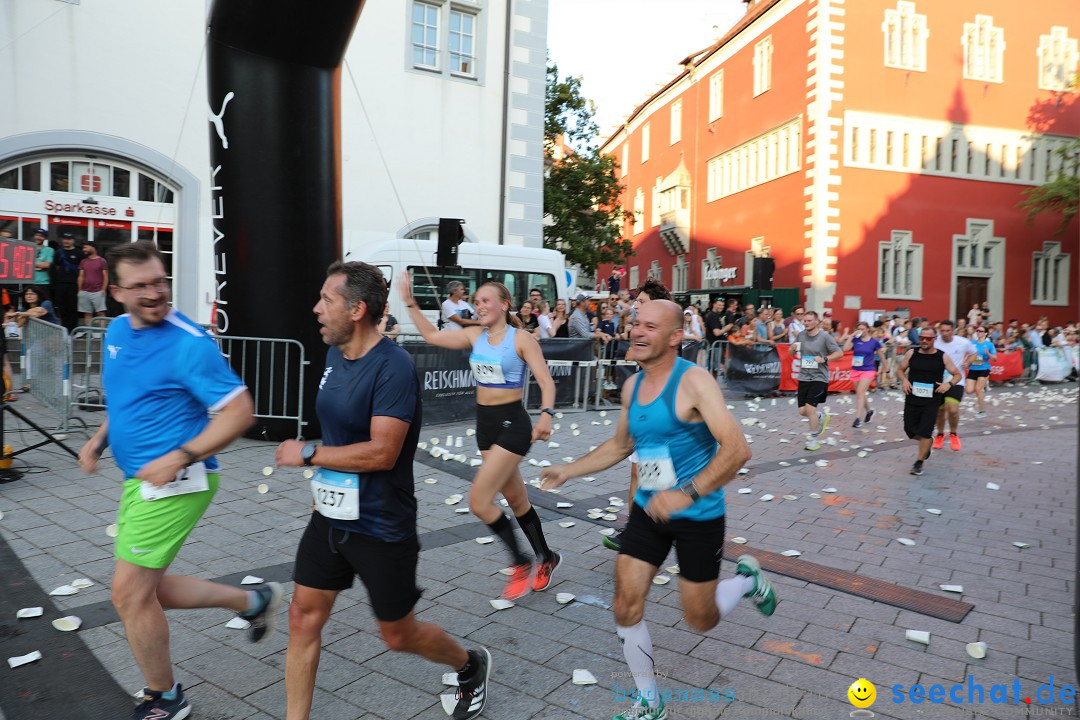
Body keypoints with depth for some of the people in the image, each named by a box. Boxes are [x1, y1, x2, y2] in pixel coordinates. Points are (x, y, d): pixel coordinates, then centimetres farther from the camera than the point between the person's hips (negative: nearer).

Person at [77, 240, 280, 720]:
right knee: (148, 591, 16)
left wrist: (180, 457, -24)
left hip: (174, 482, -9)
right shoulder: (116, 331, 8)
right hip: (139, 480, 9)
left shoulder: (189, 345, -18)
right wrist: (99, 440, 10)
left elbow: (240, 412, -19)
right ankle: (253, 602, 32)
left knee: (130, 594, -1)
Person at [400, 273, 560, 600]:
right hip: (485, 424, 7)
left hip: (512, 424, -7)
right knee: (515, 499, 16)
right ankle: (546, 558, 35)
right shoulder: (475, 335, 6)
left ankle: (522, 564, 7)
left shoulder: (522, 339, -11)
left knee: (478, 501, -12)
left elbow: (546, 381, -14)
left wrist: (546, 415, -29)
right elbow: (432, 336, 9)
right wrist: (410, 303, 2)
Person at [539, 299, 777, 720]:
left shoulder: (693, 381, -20)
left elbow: (738, 449, -28)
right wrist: (567, 471, 12)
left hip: (699, 517, -6)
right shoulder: (632, 386, 2)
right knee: (626, 608, 3)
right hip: (648, 511, 6)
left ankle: (748, 579, 40)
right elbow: (620, 446, 17)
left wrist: (687, 494, -38)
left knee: (700, 620, 8)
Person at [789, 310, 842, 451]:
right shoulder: (801, 335, 3)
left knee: (810, 408, -13)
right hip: (803, 377, 5)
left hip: (819, 377, -5)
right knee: (802, 411, 6)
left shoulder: (825, 336, -9)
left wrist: (824, 359, -22)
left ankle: (813, 439, 6)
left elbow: (840, 353, -6)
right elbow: (791, 353, 13)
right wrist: (792, 349, -11)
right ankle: (821, 417, 38)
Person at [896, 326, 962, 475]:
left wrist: (949, 384, -15)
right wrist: (904, 380, -11)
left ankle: (919, 462, 10)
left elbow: (957, 375, 4)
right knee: (910, 430, 8)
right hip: (912, 399, 2)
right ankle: (927, 443, 41)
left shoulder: (943, 357, -5)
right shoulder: (912, 353, -1)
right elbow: (900, 370, 10)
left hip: (932, 401, -2)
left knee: (925, 433, -5)